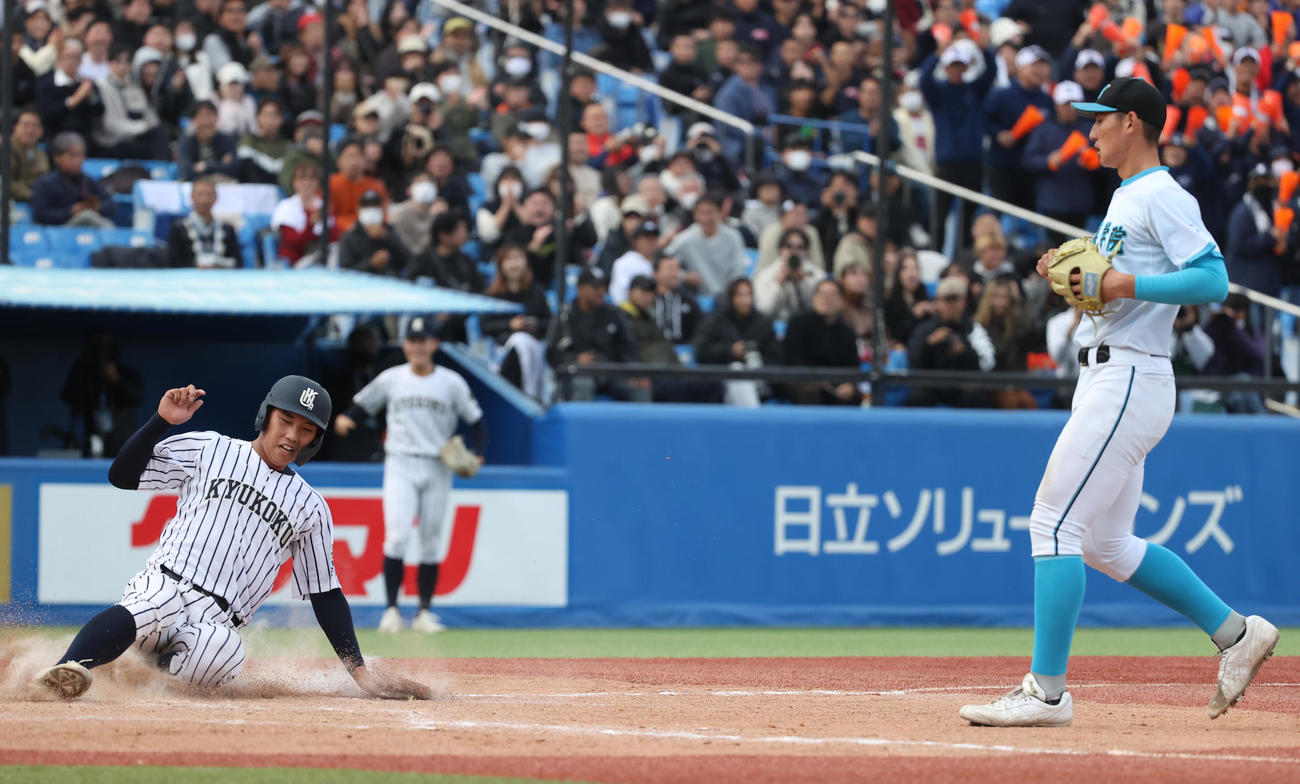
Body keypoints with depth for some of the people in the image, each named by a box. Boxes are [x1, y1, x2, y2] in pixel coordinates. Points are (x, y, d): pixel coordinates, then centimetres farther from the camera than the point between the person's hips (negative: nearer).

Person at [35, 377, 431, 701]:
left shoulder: (310, 508, 19)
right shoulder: (209, 450, 13)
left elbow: (326, 596, 18)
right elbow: (122, 475, 7)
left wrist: (360, 672, 9)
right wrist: (162, 421, -6)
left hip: (215, 626, 1)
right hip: (161, 588, -1)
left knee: (222, 651, -37)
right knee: (159, 601, -40)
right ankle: (67, 671, -53)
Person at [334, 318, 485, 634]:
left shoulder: (452, 382, 3)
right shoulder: (390, 379, 5)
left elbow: (475, 420, 7)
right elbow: (361, 404, 12)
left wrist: (476, 454, -9)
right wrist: (344, 418, -9)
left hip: (437, 468, 1)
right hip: (400, 466, -1)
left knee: (431, 543, 4)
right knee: (397, 536, -15)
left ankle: (424, 613, 11)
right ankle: (392, 609, -10)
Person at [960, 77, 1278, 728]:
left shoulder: (1163, 198, -11)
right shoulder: (1124, 199, 20)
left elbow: (1213, 281, -21)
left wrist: (1124, 284, -23)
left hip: (1129, 382, -11)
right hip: (1106, 381, 11)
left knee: (1055, 522, -13)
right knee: (1106, 544, 13)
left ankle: (1047, 690, -13)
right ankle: (1235, 633, 18)